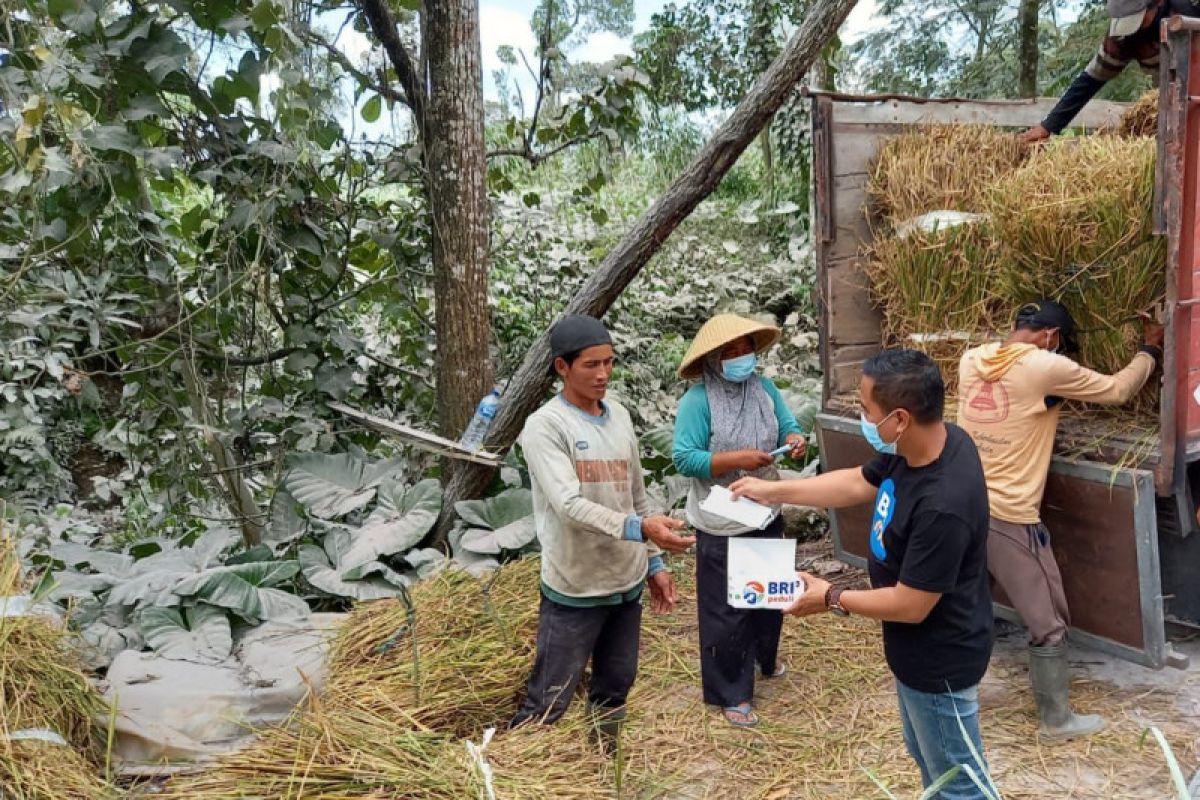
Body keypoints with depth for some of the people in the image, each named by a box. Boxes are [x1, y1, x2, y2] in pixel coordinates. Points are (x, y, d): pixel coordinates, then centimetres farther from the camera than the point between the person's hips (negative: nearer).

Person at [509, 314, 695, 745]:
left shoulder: (621, 417, 9)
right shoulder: (544, 426, -14)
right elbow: (569, 505, -27)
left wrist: (654, 562, 14)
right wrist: (638, 529, -39)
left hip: (627, 584, 7)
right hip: (573, 591, -6)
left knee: (615, 688, 19)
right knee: (548, 704, 0)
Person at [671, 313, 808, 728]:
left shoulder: (765, 389, 0)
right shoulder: (698, 401, -20)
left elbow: (788, 425, 7)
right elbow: (684, 459, -23)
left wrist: (794, 440, -17)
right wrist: (736, 460, -31)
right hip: (722, 526, -7)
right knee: (726, 610, 4)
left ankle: (764, 657, 51)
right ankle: (731, 693, 20)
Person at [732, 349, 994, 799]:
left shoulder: (943, 506, -39)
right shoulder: (916, 446, -11)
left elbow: (910, 606, -29)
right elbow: (858, 483, 7)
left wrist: (831, 599, -15)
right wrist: (774, 491, 7)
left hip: (939, 661, -9)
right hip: (917, 650, 9)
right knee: (926, 758, 30)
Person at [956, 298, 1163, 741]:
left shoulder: (971, 360, 3)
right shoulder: (1045, 367, -14)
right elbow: (1118, 390, -1)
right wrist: (1150, 350, 17)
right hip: (1009, 518, -6)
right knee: (1049, 625, 12)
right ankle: (1056, 720, 25)